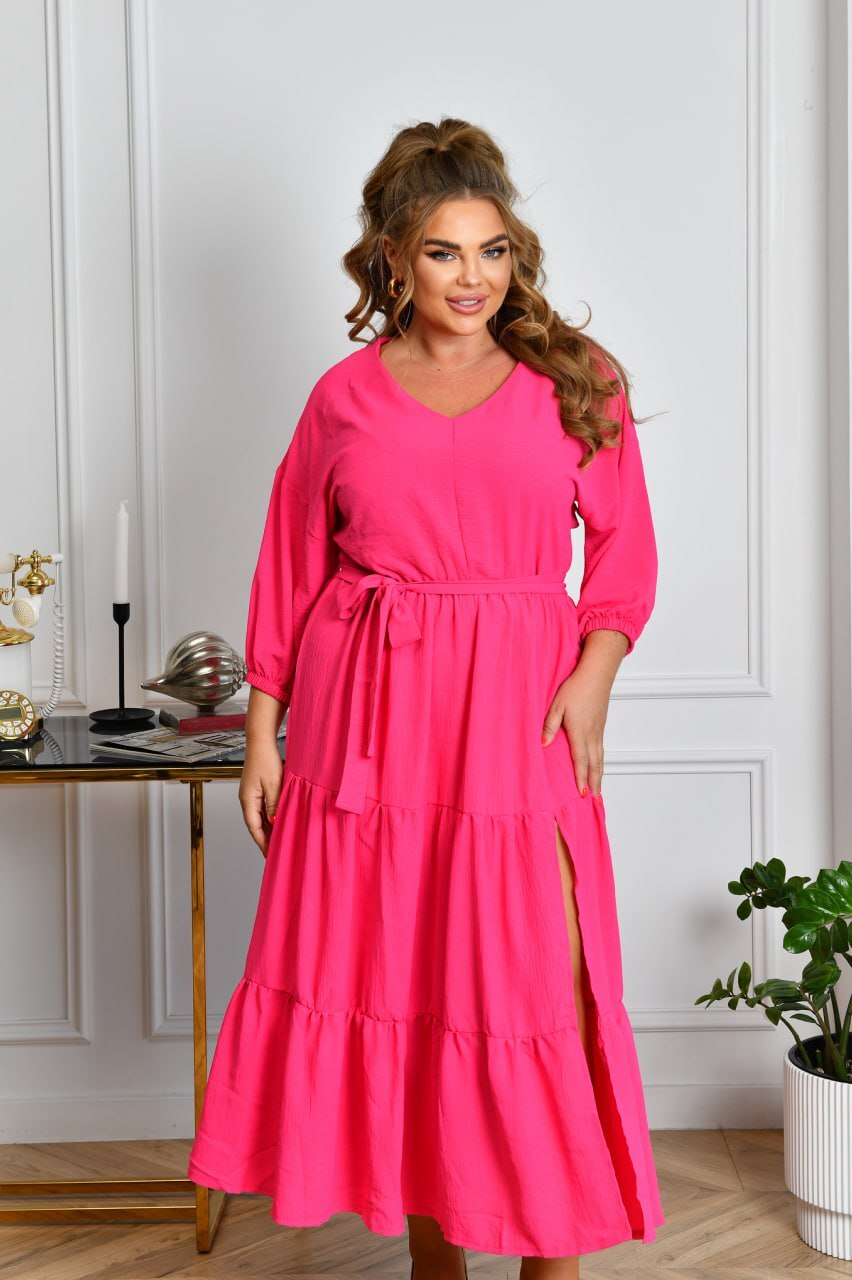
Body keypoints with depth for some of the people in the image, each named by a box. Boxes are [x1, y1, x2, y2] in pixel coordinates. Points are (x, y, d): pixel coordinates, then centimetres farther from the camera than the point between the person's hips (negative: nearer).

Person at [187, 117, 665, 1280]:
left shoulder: (576, 384, 6)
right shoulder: (344, 397, 7)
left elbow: (625, 554, 6)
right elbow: (290, 575, 8)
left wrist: (594, 675, -9)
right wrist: (261, 730, 5)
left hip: (520, 722, -1)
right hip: (368, 725, 1)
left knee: (532, 994, -3)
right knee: (390, 981, 6)